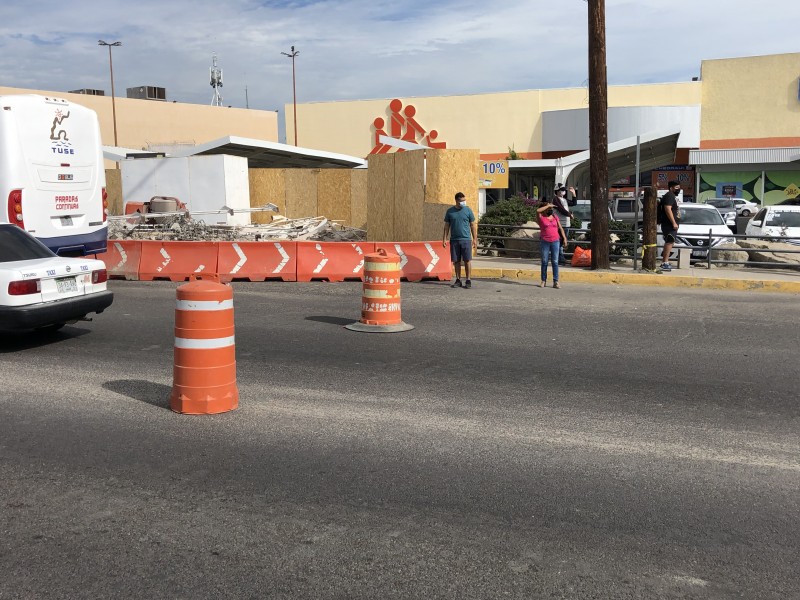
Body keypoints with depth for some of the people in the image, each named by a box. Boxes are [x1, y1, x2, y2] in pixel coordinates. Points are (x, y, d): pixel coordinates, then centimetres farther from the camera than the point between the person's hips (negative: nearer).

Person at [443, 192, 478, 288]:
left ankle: (468, 281, 5)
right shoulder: (450, 211, 6)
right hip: (454, 240, 2)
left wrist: (475, 239, -1)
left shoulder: (468, 210, 2)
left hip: (466, 239, -2)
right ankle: (458, 280, 15)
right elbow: (447, 226, 10)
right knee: (456, 261, 6)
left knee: (467, 261, -2)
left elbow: (473, 225, 4)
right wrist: (444, 239, 3)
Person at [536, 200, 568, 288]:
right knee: (544, 261, 3)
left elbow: (560, 228, 11)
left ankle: (556, 281, 0)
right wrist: (548, 205, -10)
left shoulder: (555, 217, 12)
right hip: (545, 242, -2)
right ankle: (544, 281, 9)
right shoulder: (541, 217, 1)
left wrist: (564, 238, 1)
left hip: (555, 241, 2)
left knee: (555, 262, 0)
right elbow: (538, 210, -19)